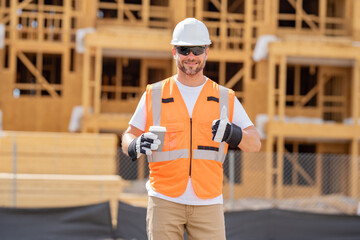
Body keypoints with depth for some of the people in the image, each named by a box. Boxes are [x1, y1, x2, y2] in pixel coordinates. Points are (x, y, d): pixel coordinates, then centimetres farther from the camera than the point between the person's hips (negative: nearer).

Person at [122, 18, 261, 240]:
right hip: (164, 202, 0)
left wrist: (234, 134, -18)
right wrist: (135, 145, -16)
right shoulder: (154, 95, 7)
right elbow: (128, 137, 8)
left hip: (208, 204, 1)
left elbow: (255, 143, 5)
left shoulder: (225, 98, 9)